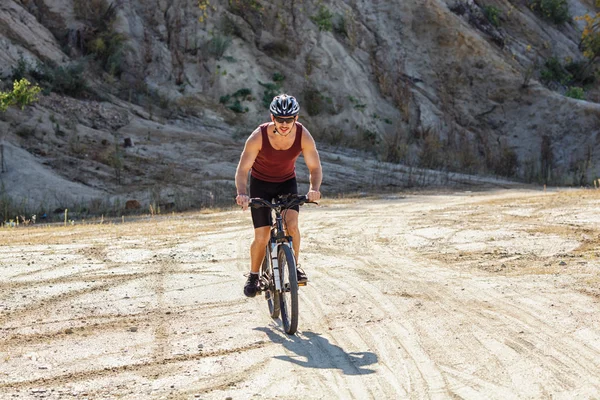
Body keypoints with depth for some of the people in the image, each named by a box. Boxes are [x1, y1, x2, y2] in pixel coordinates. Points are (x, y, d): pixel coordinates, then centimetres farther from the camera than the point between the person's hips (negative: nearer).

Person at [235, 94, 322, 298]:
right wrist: (241, 193, -44)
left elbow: (315, 167, -17)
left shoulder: (303, 136, -24)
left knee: (292, 225, -22)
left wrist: (314, 188, -38)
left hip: (287, 182, 1)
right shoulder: (258, 136, -30)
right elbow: (243, 169, -25)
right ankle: (253, 276, 19)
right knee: (262, 237, -6)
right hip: (261, 183, -1)